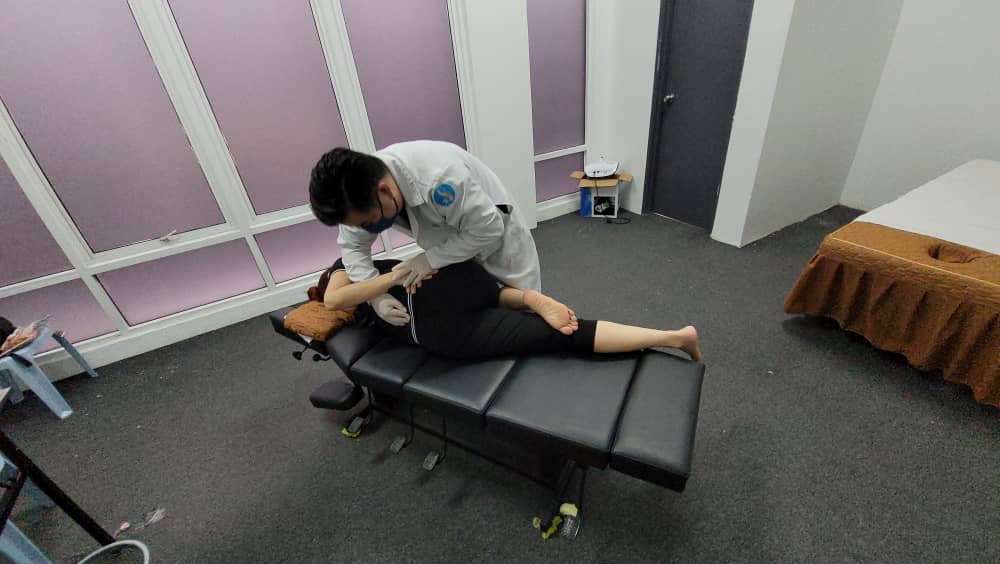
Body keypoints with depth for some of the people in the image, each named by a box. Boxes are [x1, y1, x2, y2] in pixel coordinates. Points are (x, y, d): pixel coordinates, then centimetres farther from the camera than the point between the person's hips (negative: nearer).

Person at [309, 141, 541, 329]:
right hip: (454, 249, 5)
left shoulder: (438, 177, -42)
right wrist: (376, 295, -21)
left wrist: (431, 259, -29)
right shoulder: (364, 187, -20)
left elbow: (487, 228, -32)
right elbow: (352, 245, -7)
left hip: (495, 236, -5)